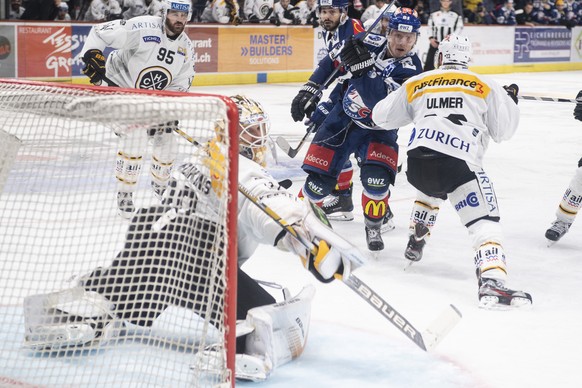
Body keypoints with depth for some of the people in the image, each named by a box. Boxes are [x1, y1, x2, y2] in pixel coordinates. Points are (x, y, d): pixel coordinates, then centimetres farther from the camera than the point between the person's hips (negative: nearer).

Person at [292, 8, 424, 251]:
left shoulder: (411, 69, -21)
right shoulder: (370, 44, -12)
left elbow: (381, 102, -36)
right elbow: (332, 61, 6)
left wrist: (362, 69, -43)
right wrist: (310, 90, 4)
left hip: (378, 129, -2)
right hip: (341, 118, 2)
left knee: (377, 179, -22)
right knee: (319, 179, -4)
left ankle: (373, 227, 4)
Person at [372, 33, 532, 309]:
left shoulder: (416, 84, 18)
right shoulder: (485, 87, 10)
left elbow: (381, 117, 25)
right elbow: (503, 131, 12)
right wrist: (510, 101, 31)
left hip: (417, 163, 5)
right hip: (459, 164, -5)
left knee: (432, 191, 39)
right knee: (485, 222, -8)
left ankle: (414, 244, 49)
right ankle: (492, 283, -28)